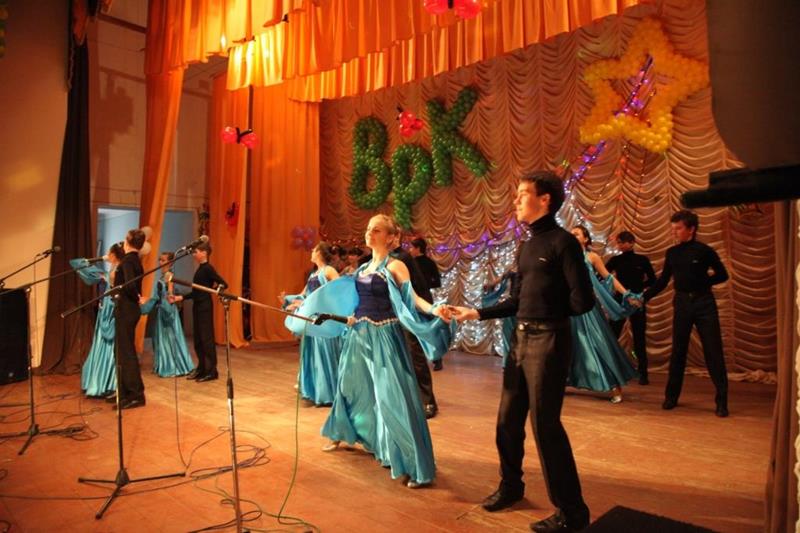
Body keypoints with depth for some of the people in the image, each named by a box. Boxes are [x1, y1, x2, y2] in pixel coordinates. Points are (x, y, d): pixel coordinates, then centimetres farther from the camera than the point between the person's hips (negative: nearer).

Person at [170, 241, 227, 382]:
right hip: (197, 306, 9)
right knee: (198, 339, 12)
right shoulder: (199, 269, 15)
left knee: (207, 338, -5)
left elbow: (223, 284, -16)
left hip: (205, 306, -9)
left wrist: (216, 288, -30)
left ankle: (211, 371, 1)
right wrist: (180, 297, 14)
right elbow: (196, 292, 17)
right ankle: (201, 368, 21)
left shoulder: (208, 268, -11)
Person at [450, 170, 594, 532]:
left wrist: (549, 312, 1)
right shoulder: (527, 245, 14)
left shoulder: (562, 241, -11)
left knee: (545, 424, -1)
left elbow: (582, 300, -15)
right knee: (508, 421, 16)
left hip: (548, 341, -8)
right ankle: (510, 486, 38)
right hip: (521, 340, 8)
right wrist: (476, 313, 12)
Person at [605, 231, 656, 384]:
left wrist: (638, 287, -5)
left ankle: (643, 374, 11)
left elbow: (652, 280, 3)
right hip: (619, 301, 1)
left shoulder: (642, 259, 0)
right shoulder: (615, 260, 3)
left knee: (639, 338, 3)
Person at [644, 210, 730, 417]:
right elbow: (663, 280, 9)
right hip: (681, 303, 3)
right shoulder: (672, 253, 5)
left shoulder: (704, 250, -5)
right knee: (678, 351, 8)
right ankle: (671, 395, 18)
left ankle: (721, 400, 9)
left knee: (713, 351, 0)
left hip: (704, 303, -3)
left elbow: (722, 275, 3)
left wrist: (702, 282, -7)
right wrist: (644, 297, 1)